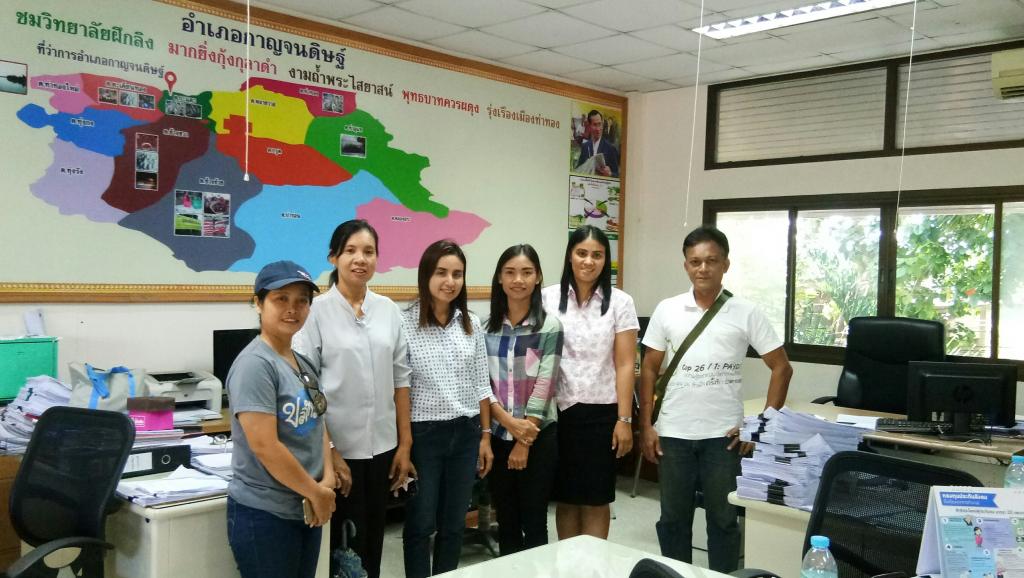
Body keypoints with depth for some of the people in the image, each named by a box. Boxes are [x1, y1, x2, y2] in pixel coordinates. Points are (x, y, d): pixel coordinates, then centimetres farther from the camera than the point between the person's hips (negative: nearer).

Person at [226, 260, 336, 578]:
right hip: (264, 514, -8)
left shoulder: (304, 363, 9)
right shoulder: (255, 364, -17)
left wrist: (327, 481, -3)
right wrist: (317, 493, -14)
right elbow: (264, 445, -22)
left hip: (305, 509, 8)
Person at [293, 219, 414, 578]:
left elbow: (400, 380, 8)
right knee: (343, 548, 7)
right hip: (338, 448, -4)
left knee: (373, 545, 16)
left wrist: (405, 444, 5)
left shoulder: (389, 310, 5)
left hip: (381, 447, 4)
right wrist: (327, 452, -14)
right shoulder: (316, 311, -8)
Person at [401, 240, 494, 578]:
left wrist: (485, 435, 7)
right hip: (423, 433, -4)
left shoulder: (472, 324, 5)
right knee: (420, 524, 7)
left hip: (465, 433, 5)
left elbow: (481, 384, 9)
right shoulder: (404, 324, -10)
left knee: (454, 524, 14)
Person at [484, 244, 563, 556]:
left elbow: (544, 386, -9)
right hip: (498, 435, 3)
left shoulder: (550, 326, -5)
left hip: (538, 436, -3)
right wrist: (508, 421, -15)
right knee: (506, 522, 13)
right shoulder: (486, 325, 3)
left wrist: (524, 443, -11)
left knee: (534, 523, 5)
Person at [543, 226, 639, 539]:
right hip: (559, 411, 1)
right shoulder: (549, 298, 1)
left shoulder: (620, 302, -1)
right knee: (565, 497, 10)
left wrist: (625, 419, -6)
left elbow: (625, 365, -2)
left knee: (596, 499, 7)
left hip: (601, 412, -1)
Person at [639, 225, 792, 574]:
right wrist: (646, 426, 1)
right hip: (674, 433, 2)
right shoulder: (667, 310, 2)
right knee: (673, 518, 12)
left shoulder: (746, 313, -3)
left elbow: (781, 368, 2)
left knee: (723, 519, 10)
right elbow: (649, 370, 7)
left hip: (724, 435, -1)